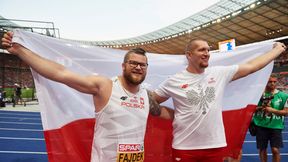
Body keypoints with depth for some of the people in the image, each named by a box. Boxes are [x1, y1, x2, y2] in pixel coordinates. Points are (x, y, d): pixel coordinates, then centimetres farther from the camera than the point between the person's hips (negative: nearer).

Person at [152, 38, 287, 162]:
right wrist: (174, 114, -5)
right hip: (184, 148, -2)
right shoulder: (174, 81, -6)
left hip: (215, 145, 3)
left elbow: (252, 66, 8)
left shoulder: (220, 73, 1)